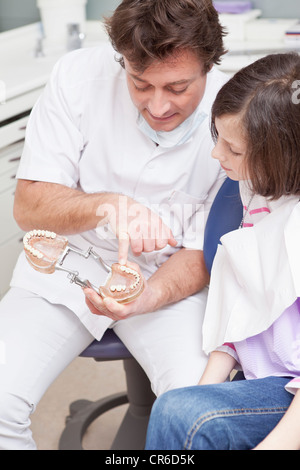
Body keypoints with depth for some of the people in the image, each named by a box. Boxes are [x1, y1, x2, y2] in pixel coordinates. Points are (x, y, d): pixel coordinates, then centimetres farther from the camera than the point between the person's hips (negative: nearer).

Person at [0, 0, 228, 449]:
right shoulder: (80, 75, -14)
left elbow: (203, 252, -8)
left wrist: (144, 297, -30)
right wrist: (107, 205, -33)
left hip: (170, 276, 0)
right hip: (68, 262, 1)